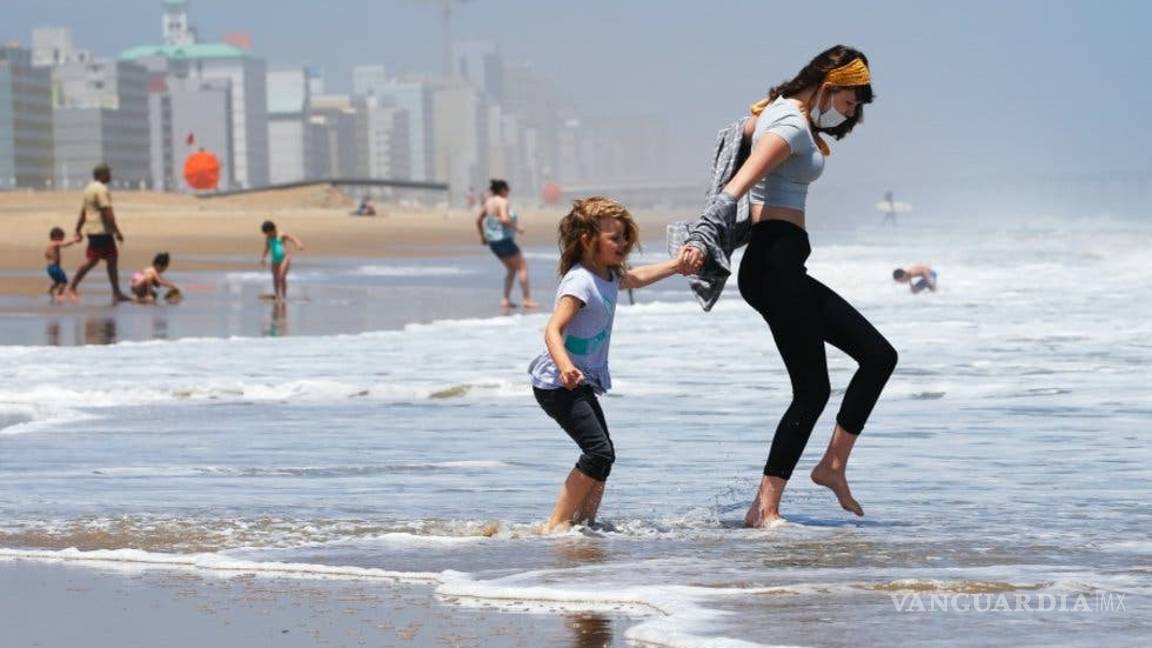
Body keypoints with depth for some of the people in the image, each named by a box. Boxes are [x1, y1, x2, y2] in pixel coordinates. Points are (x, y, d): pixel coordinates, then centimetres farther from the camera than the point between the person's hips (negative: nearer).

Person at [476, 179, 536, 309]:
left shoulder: (488, 202, 11)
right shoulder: (502, 202, -15)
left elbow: (478, 220, 17)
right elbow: (504, 219, -30)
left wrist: (482, 236, 25)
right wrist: (517, 227, -16)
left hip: (493, 241, 9)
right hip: (504, 240, -9)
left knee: (512, 269, 20)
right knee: (522, 266, -1)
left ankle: (506, 299, 15)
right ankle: (527, 299, -4)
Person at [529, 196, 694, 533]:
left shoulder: (609, 275, 9)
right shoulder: (579, 283, -22)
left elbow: (635, 278, 33)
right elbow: (553, 330, -31)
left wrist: (676, 265, 35)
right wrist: (565, 366, -48)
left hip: (583, 383, 10)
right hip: (558, 384, -10)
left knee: (603, 454, 13)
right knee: (598, 452, -19)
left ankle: (584, 522, 20)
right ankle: (555, 525, -18)